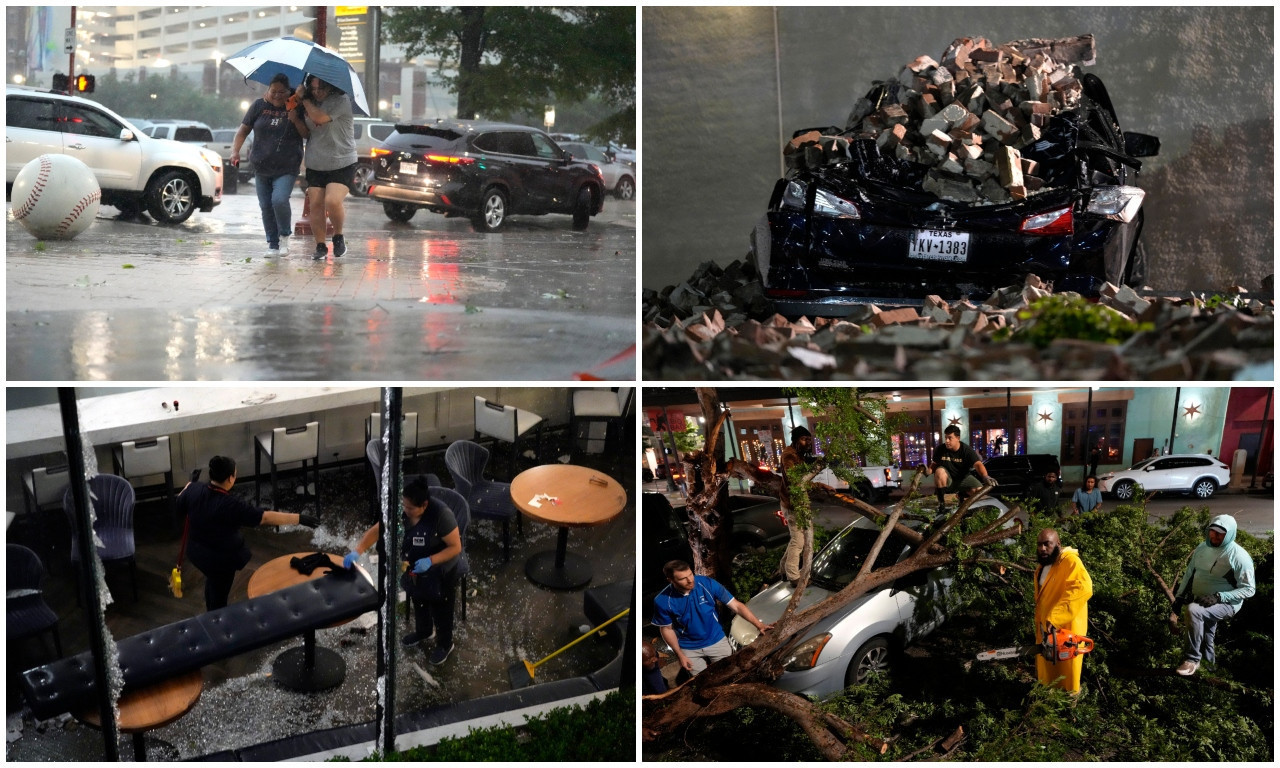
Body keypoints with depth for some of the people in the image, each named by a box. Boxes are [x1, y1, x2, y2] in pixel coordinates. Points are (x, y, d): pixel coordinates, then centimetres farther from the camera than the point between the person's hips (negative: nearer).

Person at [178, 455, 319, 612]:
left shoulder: (194, 490, -16)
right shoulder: (231, 505, -34)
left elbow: (179, 506, 6)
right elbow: (265, 517, -35)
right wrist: (299, 518, -31)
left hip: (197, 551, 8)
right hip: (221, 558, -8)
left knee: (212, 581, 34)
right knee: (219, 595, 15)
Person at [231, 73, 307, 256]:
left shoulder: (295, 107, 1)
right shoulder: (259, 106, 5)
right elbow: (243, 130, 7)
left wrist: (295, 120, -17)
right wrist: (235, 150, -7)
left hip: (287, 168, -3)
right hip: (261, 168, 3)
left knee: (279, 199, -22)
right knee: (266, 206, 5)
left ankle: (285, 234, 3)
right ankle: (272, 244, 19)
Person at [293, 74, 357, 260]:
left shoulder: (341, 101, -9)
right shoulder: (312, 103, 11)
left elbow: (320, 118, -23)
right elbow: (307, 134, 13)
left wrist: (304, 98, -10)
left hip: (342, 164, -6)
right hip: (315, 165, 6)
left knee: (332, 201, -21)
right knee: (316, 204, -1)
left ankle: (339, 236, 4)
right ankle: (320, 246, 9)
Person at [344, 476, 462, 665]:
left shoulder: (441, 514, -35)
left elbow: (456, 547, -27)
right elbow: (376, 530, -13)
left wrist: (430, 561, -37)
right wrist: (357, 551, -28)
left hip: (440, 573, -5)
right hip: (414, 569, 6)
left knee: (440, 609, 17)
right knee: (418, 601, 30)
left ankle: (445, 644, 44)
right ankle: (424, 631, 59)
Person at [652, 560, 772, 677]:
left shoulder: (708, 584, -23)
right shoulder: (662, 601, -22)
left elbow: (736, 605, -17)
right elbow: (667, 629, -6)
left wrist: (758, 624, -26)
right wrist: (680, 655, -8)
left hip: (717, 641, 1)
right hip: (689, 650, -1)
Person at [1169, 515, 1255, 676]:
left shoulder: (1239, 557, -15)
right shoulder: (1202, 548, 4)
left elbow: (1249, 589, -14)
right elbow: (1189, 574, 12)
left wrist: (1218, 597, -25)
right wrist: (1178, 598, 3)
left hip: (1226, 603, -8)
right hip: (1198, 599, 8)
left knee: (1194, 610, -33)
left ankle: (1193, 659, -23)